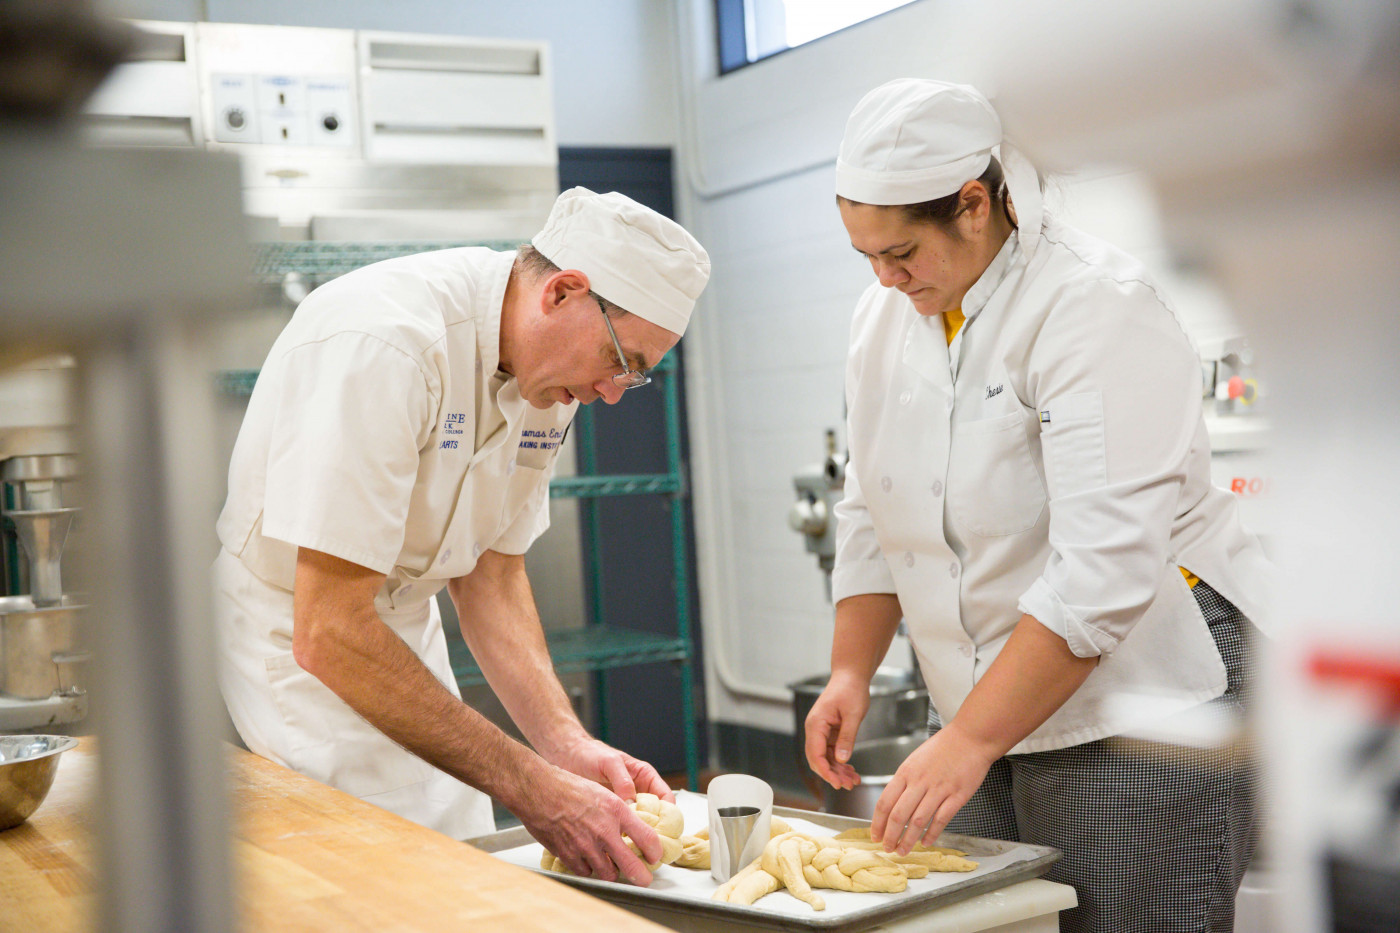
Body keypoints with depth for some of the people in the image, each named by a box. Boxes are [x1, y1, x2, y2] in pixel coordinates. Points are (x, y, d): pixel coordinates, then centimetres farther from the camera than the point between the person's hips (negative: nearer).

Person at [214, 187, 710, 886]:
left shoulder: (551, 376, -3)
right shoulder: (381, 344, -30)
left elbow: (491, 575, 5)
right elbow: (329, 634, -31)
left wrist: (566, 743, -10)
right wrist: (531, 789, -30)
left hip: (403, 643, 7)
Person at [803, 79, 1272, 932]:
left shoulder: (1097, 308, -18)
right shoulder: (887, 316, 6)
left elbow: (1103, 569, -25)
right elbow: (873, 521, 13)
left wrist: (970, 740, -26)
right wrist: (851, 672, 1)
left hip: (1137, 704, -6)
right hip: (985, 710, 7)